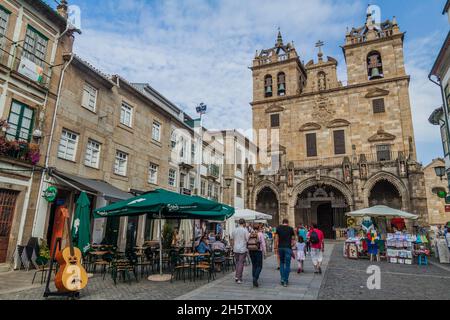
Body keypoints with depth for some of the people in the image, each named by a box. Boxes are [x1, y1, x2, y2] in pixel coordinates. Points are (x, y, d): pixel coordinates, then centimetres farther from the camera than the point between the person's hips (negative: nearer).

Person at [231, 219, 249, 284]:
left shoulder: (234, 230, 5)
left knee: (237, 262, 18)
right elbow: (247, 240, -12)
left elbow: (232, 240, 12)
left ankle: (236, 276, 14)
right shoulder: (245, 230, -10)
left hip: (236, 249, 5)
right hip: (243, 249, -5)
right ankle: (239, 278, 2)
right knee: (241, 263, 1)